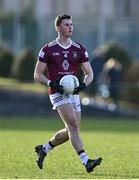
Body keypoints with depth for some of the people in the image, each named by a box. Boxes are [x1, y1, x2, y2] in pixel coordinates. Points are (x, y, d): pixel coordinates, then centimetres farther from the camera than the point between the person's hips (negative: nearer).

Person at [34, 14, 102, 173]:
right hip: (58, 93, -5)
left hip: (73, 93, 5)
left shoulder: (79, 49, 8)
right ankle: (86, 161, -29)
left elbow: (89, 73, 9)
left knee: (71, 131, 7)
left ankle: (44, 148, 30)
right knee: (73, 126, -21)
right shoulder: (48, 49, -1)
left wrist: (83, 85, -12)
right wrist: (51, 83, -17)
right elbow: (37, 74, 1)